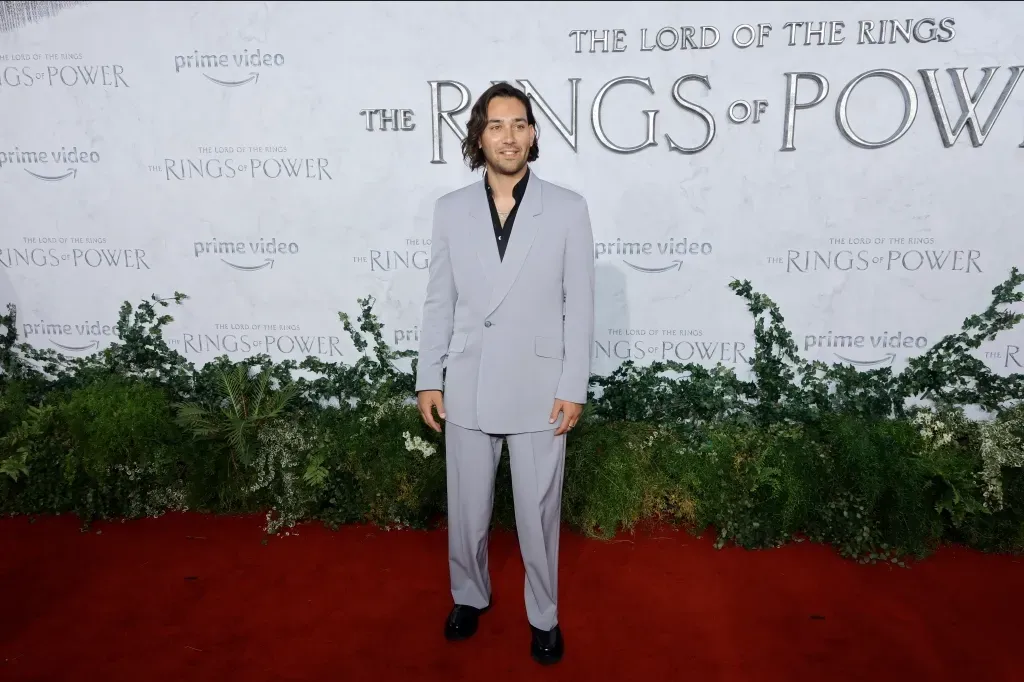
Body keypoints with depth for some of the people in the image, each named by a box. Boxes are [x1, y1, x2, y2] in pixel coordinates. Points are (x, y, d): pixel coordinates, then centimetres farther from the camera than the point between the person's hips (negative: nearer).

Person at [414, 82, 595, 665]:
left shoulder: (568, 209, -4)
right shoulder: (451, 209, 3)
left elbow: (580, 306, -4)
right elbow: (440, 302, 5)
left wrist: (574, 387, -7)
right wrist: (429, 379, 3)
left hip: (538, 389, -2)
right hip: (467, 387, 2)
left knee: (538, 512, 10)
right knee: (467, 508, 15)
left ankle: (544, 614, 32)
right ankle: (470, 596, 41)